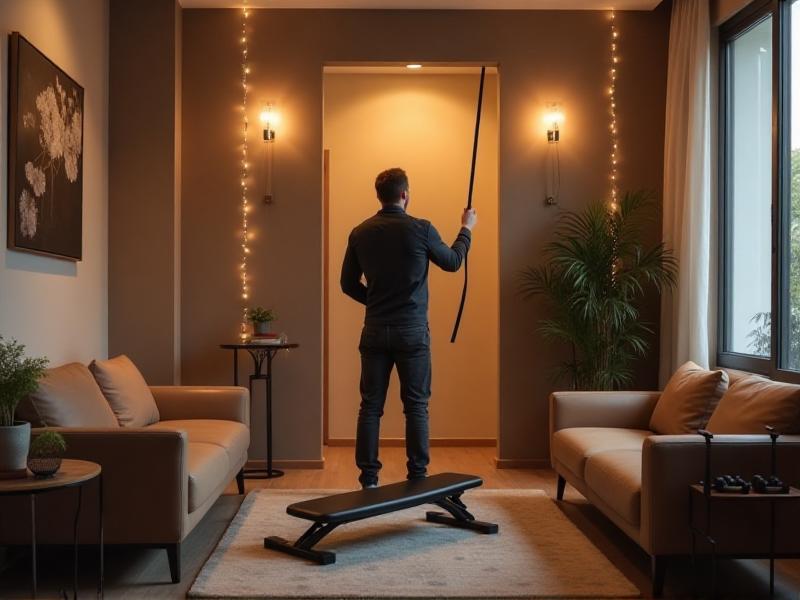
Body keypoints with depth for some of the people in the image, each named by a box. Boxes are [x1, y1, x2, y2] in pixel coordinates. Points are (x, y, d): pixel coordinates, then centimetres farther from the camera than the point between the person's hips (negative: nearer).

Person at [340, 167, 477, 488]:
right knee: (416, 406, 6)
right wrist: (466, 229, 24)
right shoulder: (420, 229, -8)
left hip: (375, 332, 3)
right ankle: (417, 475, 10)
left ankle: (368, 477, 10)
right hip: (412, 332, -3)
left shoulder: (360, 233, 2)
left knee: (370, 406, 7)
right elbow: (452, 262, 8)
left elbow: (348, 284, 8)